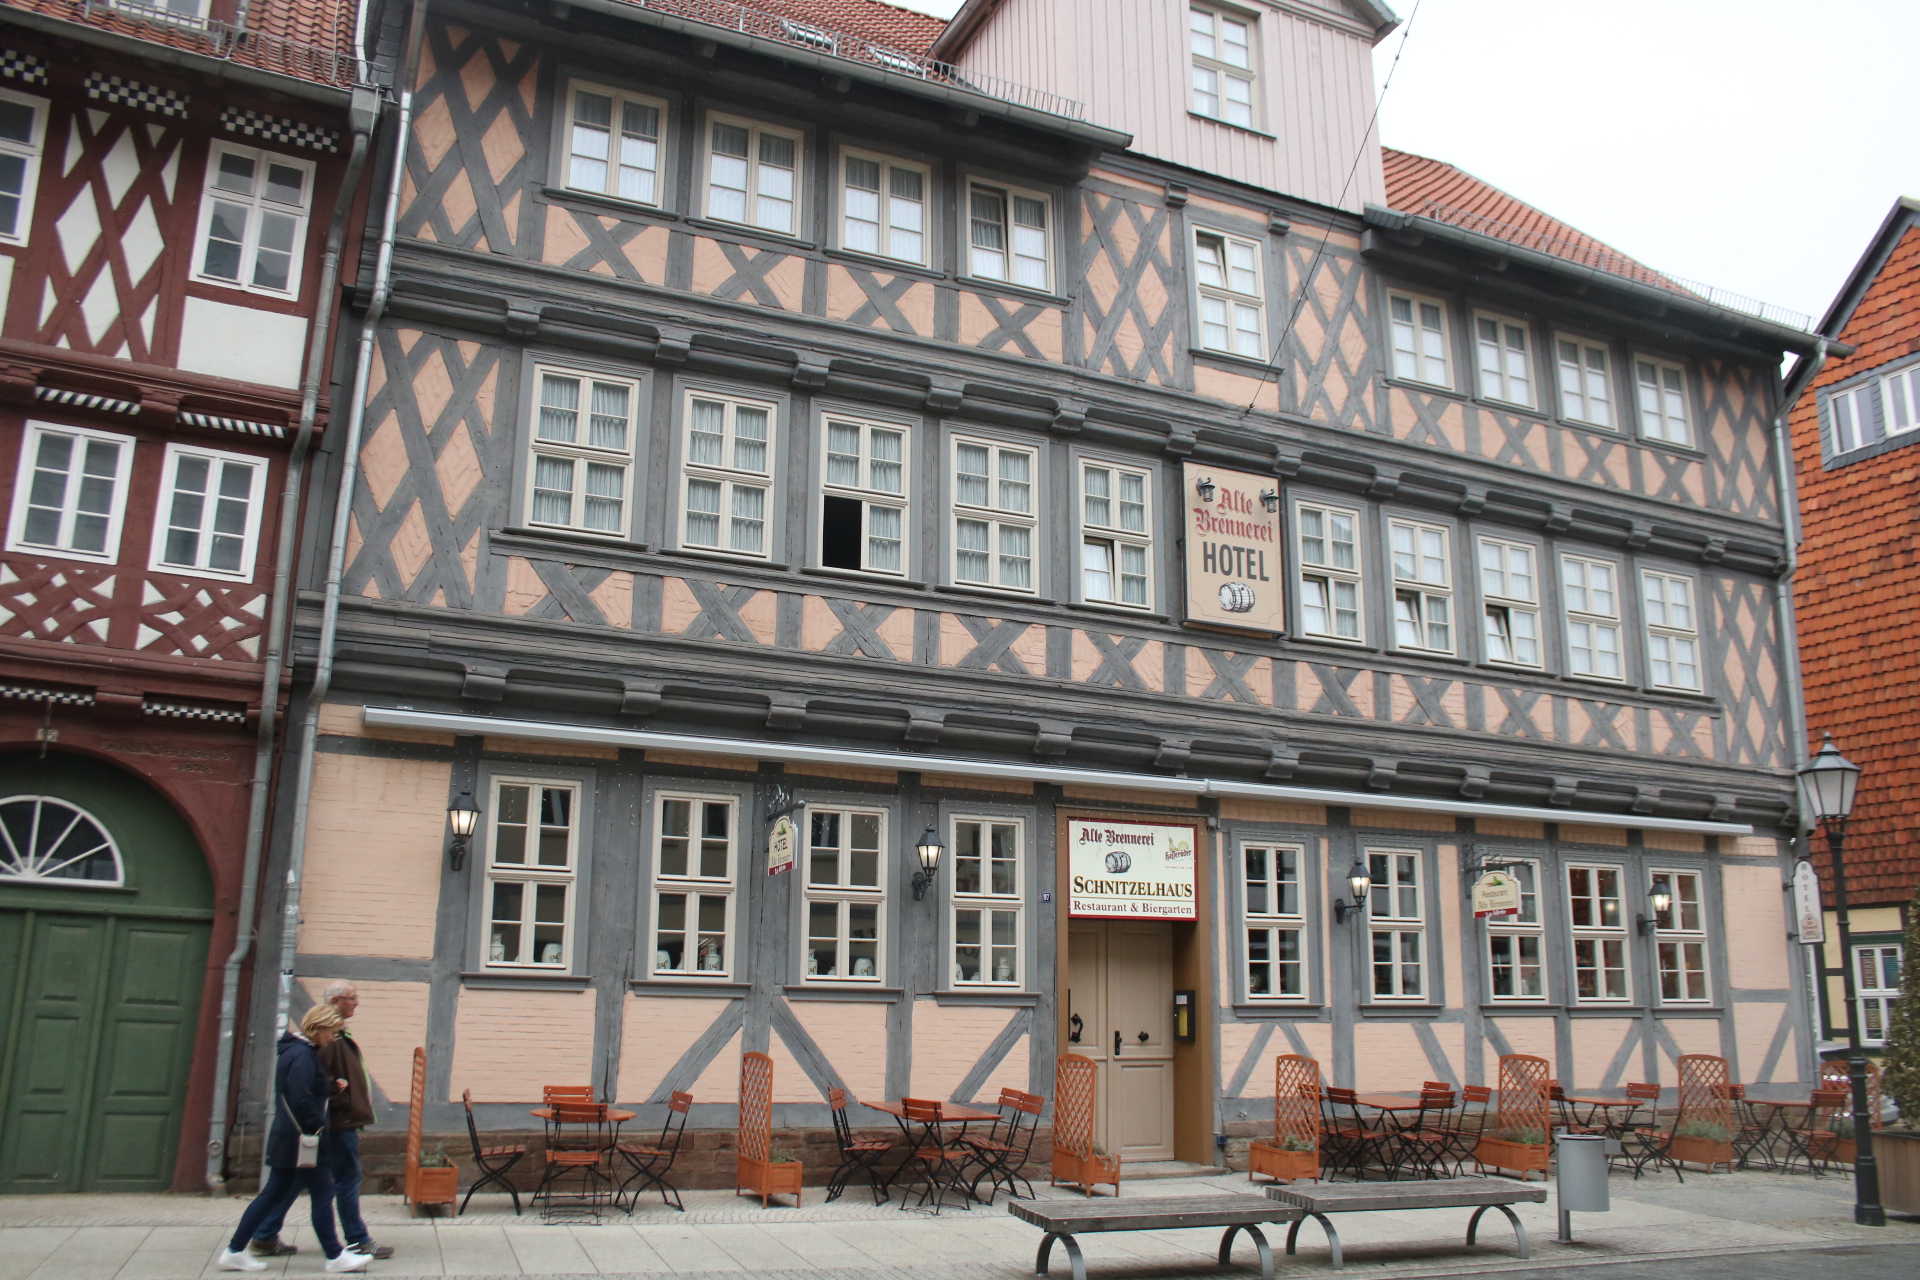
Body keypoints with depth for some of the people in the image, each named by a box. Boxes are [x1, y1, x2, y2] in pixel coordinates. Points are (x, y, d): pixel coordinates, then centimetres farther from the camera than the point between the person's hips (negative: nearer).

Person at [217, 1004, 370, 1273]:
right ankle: (335, 1257, 5)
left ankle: (234, 1252, 18)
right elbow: (302, 1100, -25)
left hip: (287, 1139, 10)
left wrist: (331, 1086, 8)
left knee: (273, 1195, 14)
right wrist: (319, 1126, -15)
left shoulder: (298, 1051, 13)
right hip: (300, 1140, -10)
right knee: (322, 1193, -2)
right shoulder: (302, 1056, -19)